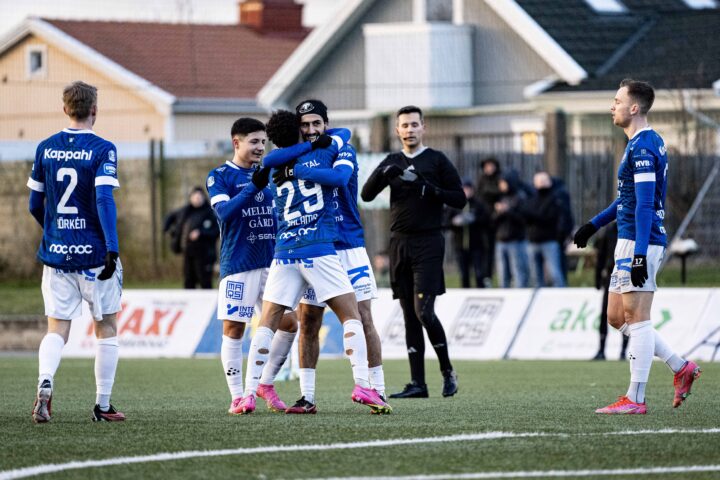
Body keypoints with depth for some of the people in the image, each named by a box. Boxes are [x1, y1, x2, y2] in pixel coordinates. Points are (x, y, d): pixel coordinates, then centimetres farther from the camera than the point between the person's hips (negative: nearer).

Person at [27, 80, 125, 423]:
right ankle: (103, 405, 12)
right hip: (94, 254, -3)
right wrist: (112, 248, -21)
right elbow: (104, 200, -19)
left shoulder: (45, 148, 5)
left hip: (55, 253, 3)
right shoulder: (102, 149, -8)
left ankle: (45, 383, -23)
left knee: (57, 329, 5)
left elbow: (35, 205, 11)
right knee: (106, 327, 11)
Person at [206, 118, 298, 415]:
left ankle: (266, 385, 17)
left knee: (289, 323, 2)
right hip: (238, 265, -5)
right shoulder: (220, 176, -2)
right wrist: (253, 186, -28)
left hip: (272, 263, 5)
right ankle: (237, 397, 3)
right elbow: (224, 212, -18)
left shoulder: (270, 173, 14)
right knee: (233, 329, -3)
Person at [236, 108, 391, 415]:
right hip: (319, 250, -2)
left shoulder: (272, 167, 11)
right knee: (351, 317, 2)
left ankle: (250, 393, -1)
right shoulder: (323, 153, 8)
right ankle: (362, 386, -13)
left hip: (284, 253, 2)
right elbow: (343, 134, 25)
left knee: (267, 324, 7)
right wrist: (318, 137, 41)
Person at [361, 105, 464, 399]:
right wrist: (384, 173, -15)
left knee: (424, 312, -14)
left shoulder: (437, 161, 2)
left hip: (428, 243, -4)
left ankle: (447, 371, 4)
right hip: (400, 243, 4)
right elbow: (366, 195, 3)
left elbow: (459, 199, -1)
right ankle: (417, 383, 6)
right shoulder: (392, 163, 13)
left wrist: (432, 189, -16)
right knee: (410, 316, 4)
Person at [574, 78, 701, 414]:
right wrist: (594, 225, 31)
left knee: (636, 319, -6)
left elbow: (644, 205, -22)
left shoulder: (642, 148, -16)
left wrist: (639, 255, -26)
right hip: (630, 243, 10)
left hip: (639, 242, -10)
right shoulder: (647, 143, 17)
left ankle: (635, 399, -3)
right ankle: (680, 368, 15)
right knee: (616, 317, 13)